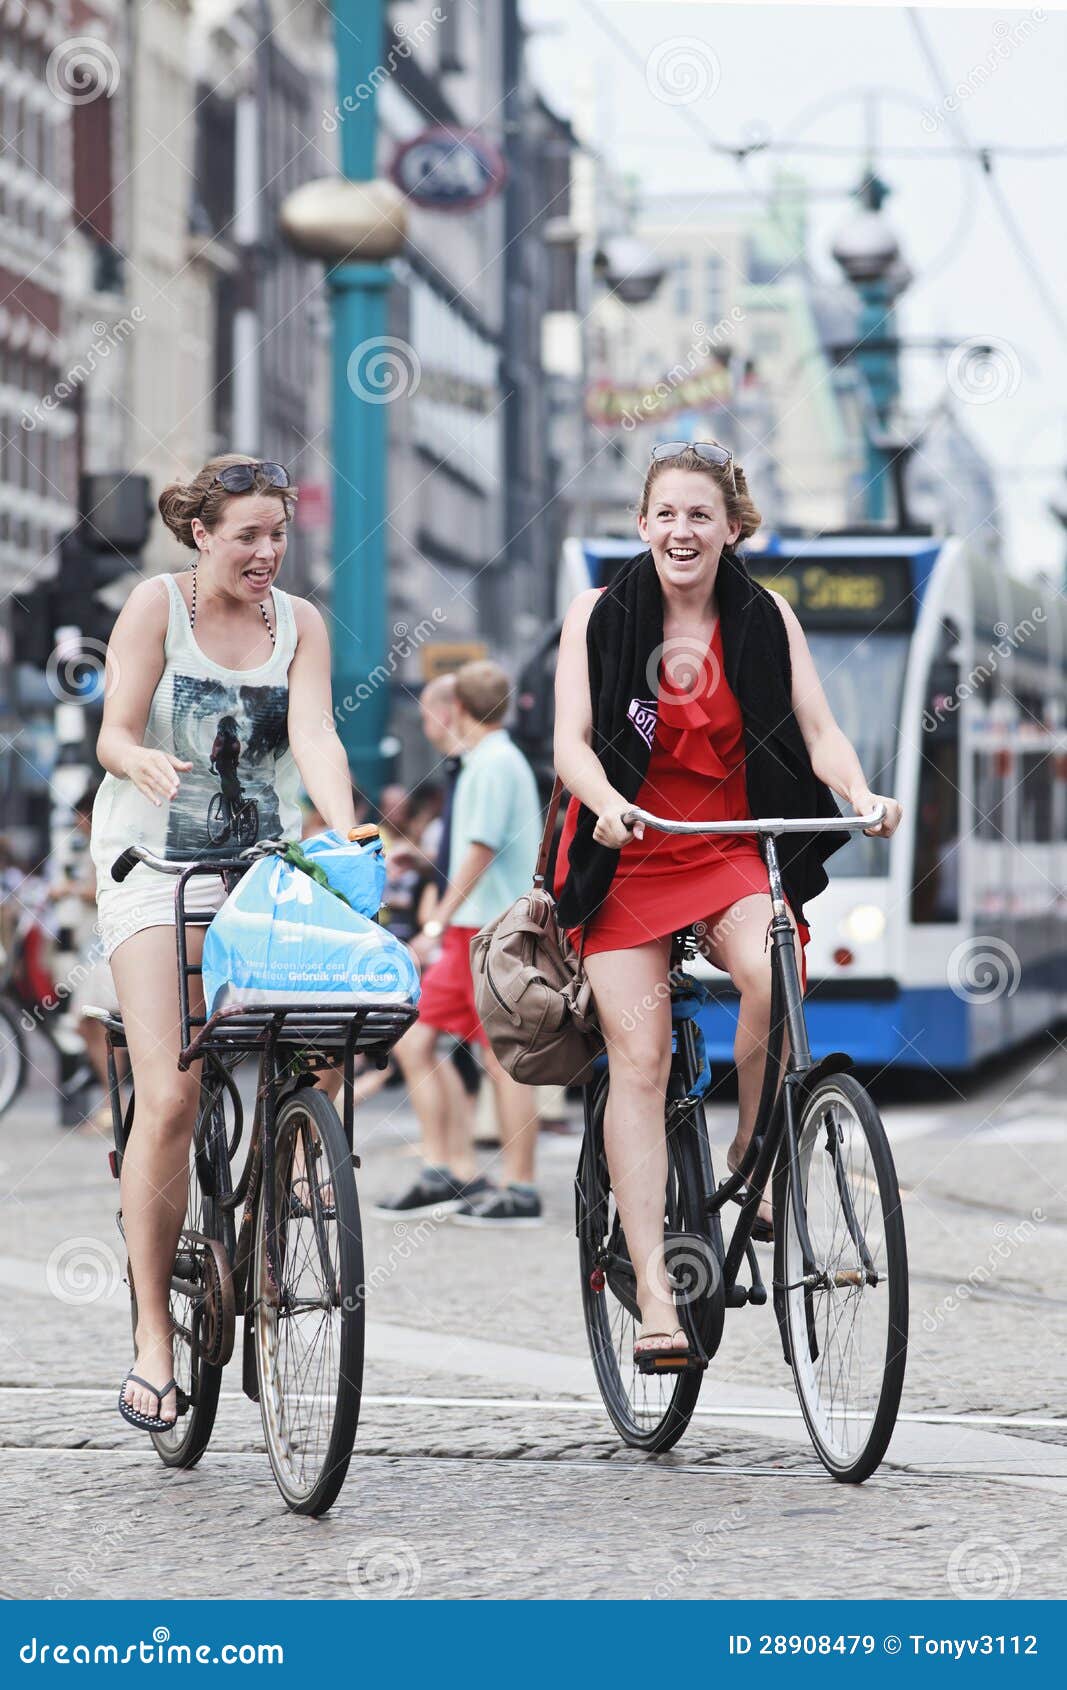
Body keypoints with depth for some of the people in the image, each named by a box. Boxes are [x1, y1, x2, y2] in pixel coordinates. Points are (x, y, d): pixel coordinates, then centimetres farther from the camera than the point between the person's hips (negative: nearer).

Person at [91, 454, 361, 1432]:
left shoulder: (299, 622, 5)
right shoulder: (156, 606, -2)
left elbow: (315, 735, -9)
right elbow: (114, 735, -9)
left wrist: (347, 835, -27)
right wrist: (145, 764, -33)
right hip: (158, 867, -3)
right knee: (170, 1096, -14)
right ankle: (152, 1337, -7)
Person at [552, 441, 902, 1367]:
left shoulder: (764, 617, 2)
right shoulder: (600, 613, -1)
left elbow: (817, 730, -3)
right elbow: (572, 741, -8)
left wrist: (863, 796, -24)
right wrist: (607, 802, -29)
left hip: (730, 854, 1)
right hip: (626, 861, -1)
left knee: (772, 972, -31)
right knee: (640, 1062, -12)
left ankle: (752, 1162, -6)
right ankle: (654, 1293, -13)